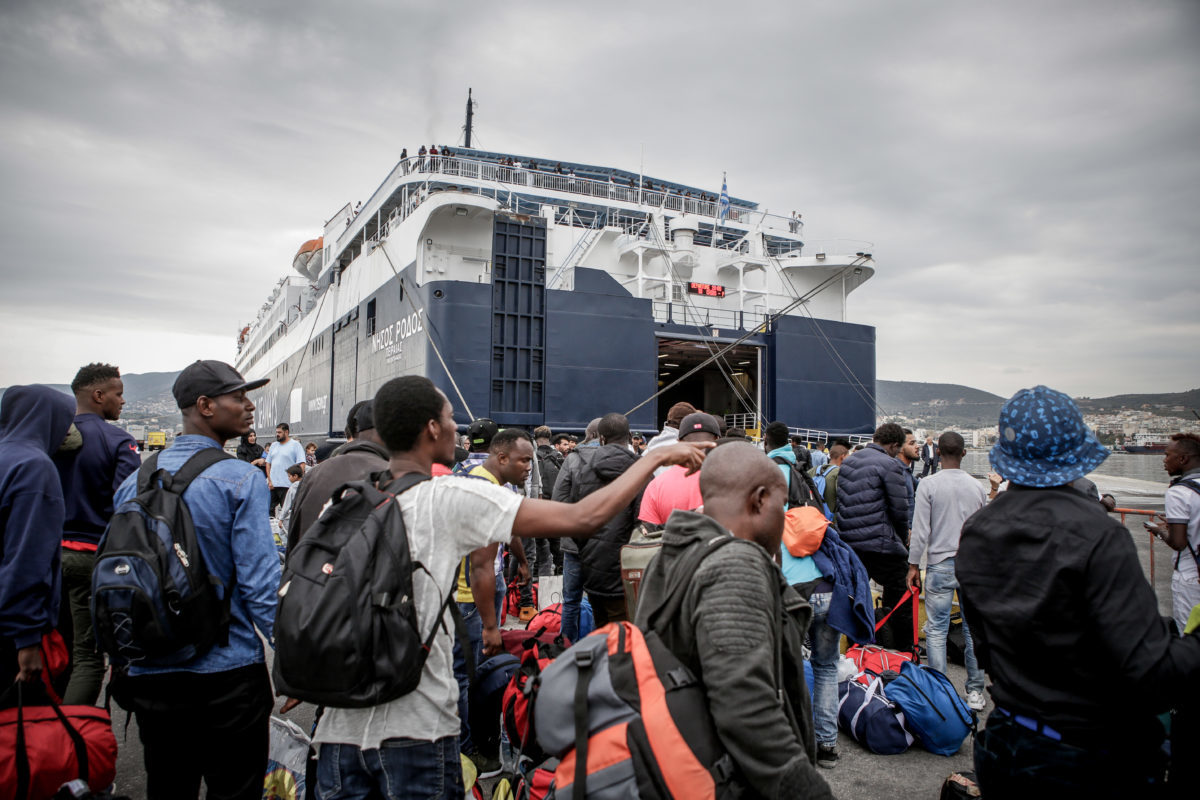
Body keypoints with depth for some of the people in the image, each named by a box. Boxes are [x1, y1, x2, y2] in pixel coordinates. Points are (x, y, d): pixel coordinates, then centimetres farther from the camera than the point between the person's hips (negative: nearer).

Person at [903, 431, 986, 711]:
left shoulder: (929, 484, -8)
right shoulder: (976, 486, 3)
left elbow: (921, 529, -9)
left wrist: (914, 565, -1)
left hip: (940, 564, -3)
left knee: (936, 629, 3)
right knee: (974, 628, 11)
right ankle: (975, 691, 18)